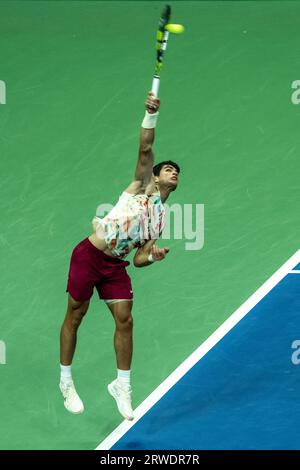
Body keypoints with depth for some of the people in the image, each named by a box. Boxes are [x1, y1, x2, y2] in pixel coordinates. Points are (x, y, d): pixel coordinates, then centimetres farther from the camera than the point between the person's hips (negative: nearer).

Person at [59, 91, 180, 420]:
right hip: (89, 254, -5)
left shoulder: (160, 219, 13)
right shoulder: (142, 185, 1)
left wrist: (153, 256, -11)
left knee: (125, 320, -4)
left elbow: (139, 259, 10)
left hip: (115, 265, 5)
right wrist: (151, 114, -27)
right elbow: (145, 149, -15)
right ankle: (66, 381, 18)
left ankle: (122, 386, 10)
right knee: (75, 316, 3)